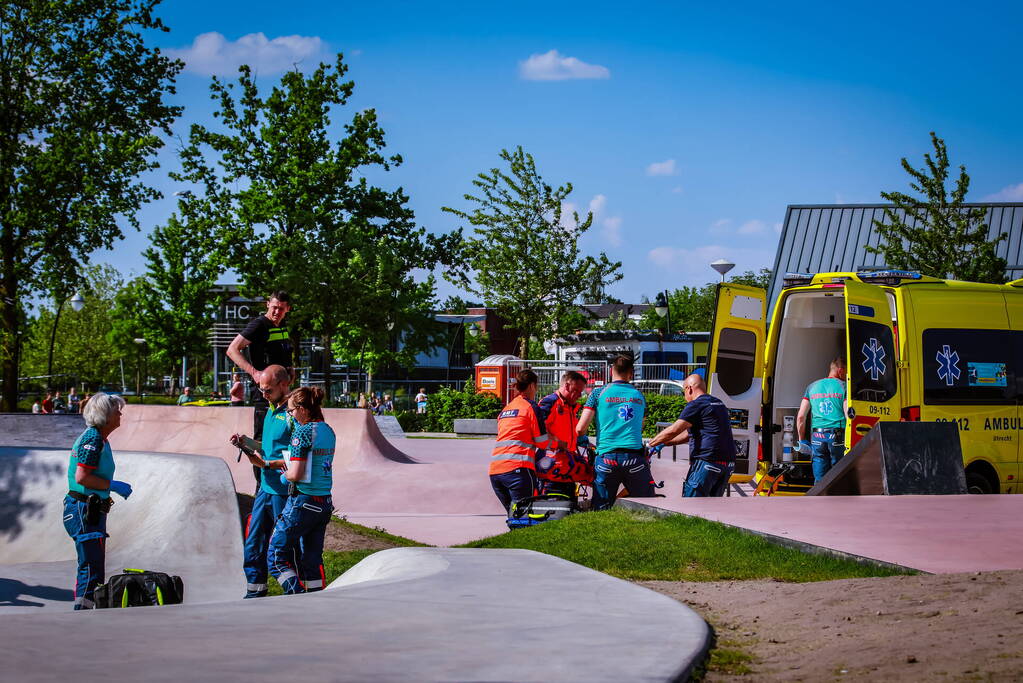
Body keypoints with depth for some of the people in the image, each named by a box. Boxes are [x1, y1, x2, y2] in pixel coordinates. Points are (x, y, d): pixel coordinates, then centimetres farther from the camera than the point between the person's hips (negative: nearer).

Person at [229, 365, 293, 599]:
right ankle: (255, 592, 19)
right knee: (254, 542, 10)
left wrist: (265, 464, -21)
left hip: (284, 491, -9)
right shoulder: (271, 410, 14)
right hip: (265, 489, 9)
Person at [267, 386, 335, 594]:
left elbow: (295, 474, -19)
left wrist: (284, 474, 4)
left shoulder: (303, 432, -15)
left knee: (276, 556, 2)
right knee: (313, 559, 14)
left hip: (303, 502, -8)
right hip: (325, 503, 8)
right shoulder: (328, 431, 10)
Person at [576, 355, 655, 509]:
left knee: (599, 510, 3)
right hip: (635, 459, 1)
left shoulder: (599, 392, 6)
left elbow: (580, 429, 0)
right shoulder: (639, 395, 15)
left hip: (606, 457, -1)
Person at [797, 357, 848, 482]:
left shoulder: (812, 387, 13)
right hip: (838, 438, -3)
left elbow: (800, 417, 9)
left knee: (819, 480, 5)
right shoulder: (843, 387, 0)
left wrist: (802, 440, 16)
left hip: (817, 437, 3)